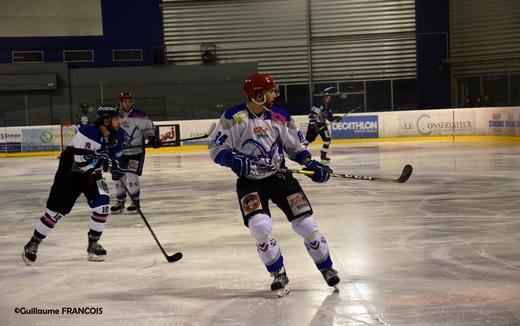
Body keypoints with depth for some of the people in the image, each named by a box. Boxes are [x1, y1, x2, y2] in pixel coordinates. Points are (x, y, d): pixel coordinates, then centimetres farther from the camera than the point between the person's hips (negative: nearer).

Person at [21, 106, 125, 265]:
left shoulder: (117, 135, -7)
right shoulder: (88, 132, -29)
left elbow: (114, 154, 9)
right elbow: (79, 161, -33)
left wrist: (114, 166, -11)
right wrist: (102, 159, -35)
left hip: (92, 173, 6)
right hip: (70, 172, -6)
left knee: (102, 204, -12)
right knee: (57, 210, -4)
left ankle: (93, 244, 2)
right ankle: (33, 244, 12)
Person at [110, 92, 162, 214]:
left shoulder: (139, 115, -9)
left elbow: (149, 128, -5)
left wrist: (152, 138, -21)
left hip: (136, 151, -4)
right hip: (120, 152, 4)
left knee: (132, 176, -13)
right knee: (119, 177, 6)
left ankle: (135, 201, 3)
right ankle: (120, 201, 21)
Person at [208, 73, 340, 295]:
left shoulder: (280, 117, -1)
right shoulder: (234, 117, -12)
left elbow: (296, 146, 10)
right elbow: (215, 148, -8)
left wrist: (311, 164, -6)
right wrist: (232, 159, -27)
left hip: (279, 176, 3)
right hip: (249, 181, -3)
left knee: (305, 223, -2)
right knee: (260, 227, -18)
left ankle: (326, 268, 18)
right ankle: (278, 273, 6)